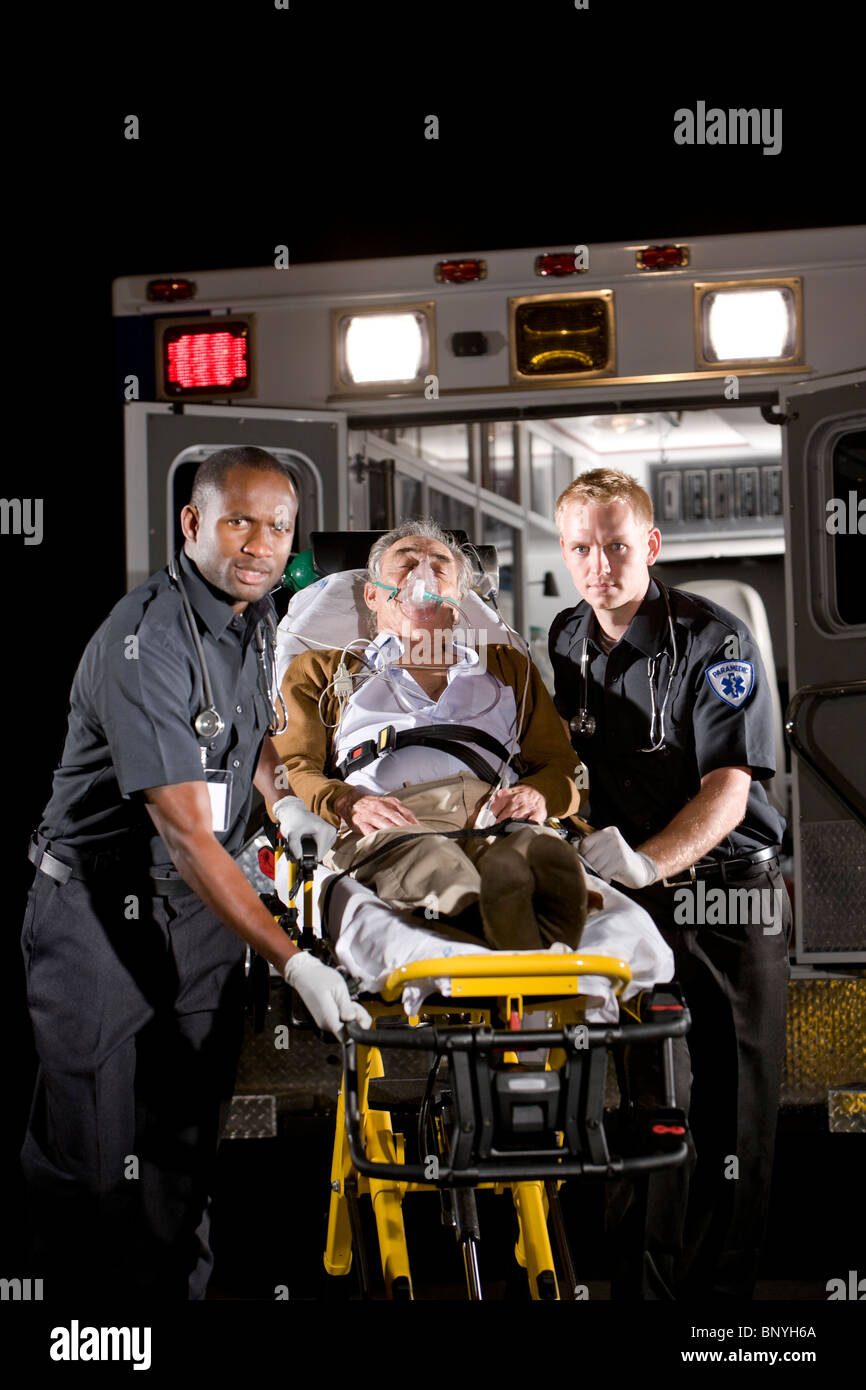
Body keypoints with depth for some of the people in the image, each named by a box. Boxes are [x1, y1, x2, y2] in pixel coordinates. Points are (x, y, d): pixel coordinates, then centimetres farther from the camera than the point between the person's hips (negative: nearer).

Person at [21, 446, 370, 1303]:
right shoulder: (142, 645, -24)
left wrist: (283, 801, 7)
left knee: (187, 1137, 9)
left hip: (200, 909, 7)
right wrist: (292, 961, -34)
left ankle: (175, 1289, 20)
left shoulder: (255, 614, 3)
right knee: (90, 1152, -3)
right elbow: (186, 833, -30)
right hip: (99, 910, -7)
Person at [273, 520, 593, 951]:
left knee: (544, 852, -39)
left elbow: (563, 769, 28)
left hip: (496, 822, 2)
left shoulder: (507, 667, 39)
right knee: (435, 865, -42)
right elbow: (289, 776, 19)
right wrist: (347, 803, -6)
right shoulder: (318, 673, 34)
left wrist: (537, 794, 1)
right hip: (387, 829, -1)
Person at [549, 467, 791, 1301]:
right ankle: (647, 1284, 10)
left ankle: (719, 1287, 4)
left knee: (729, 1111, -2)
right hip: (630, 901, 4)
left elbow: (728, 790, -18)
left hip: (728, 896, -4)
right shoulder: (565, 643, 7)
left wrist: (647, 859, -34)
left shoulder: (714, 642, -12)